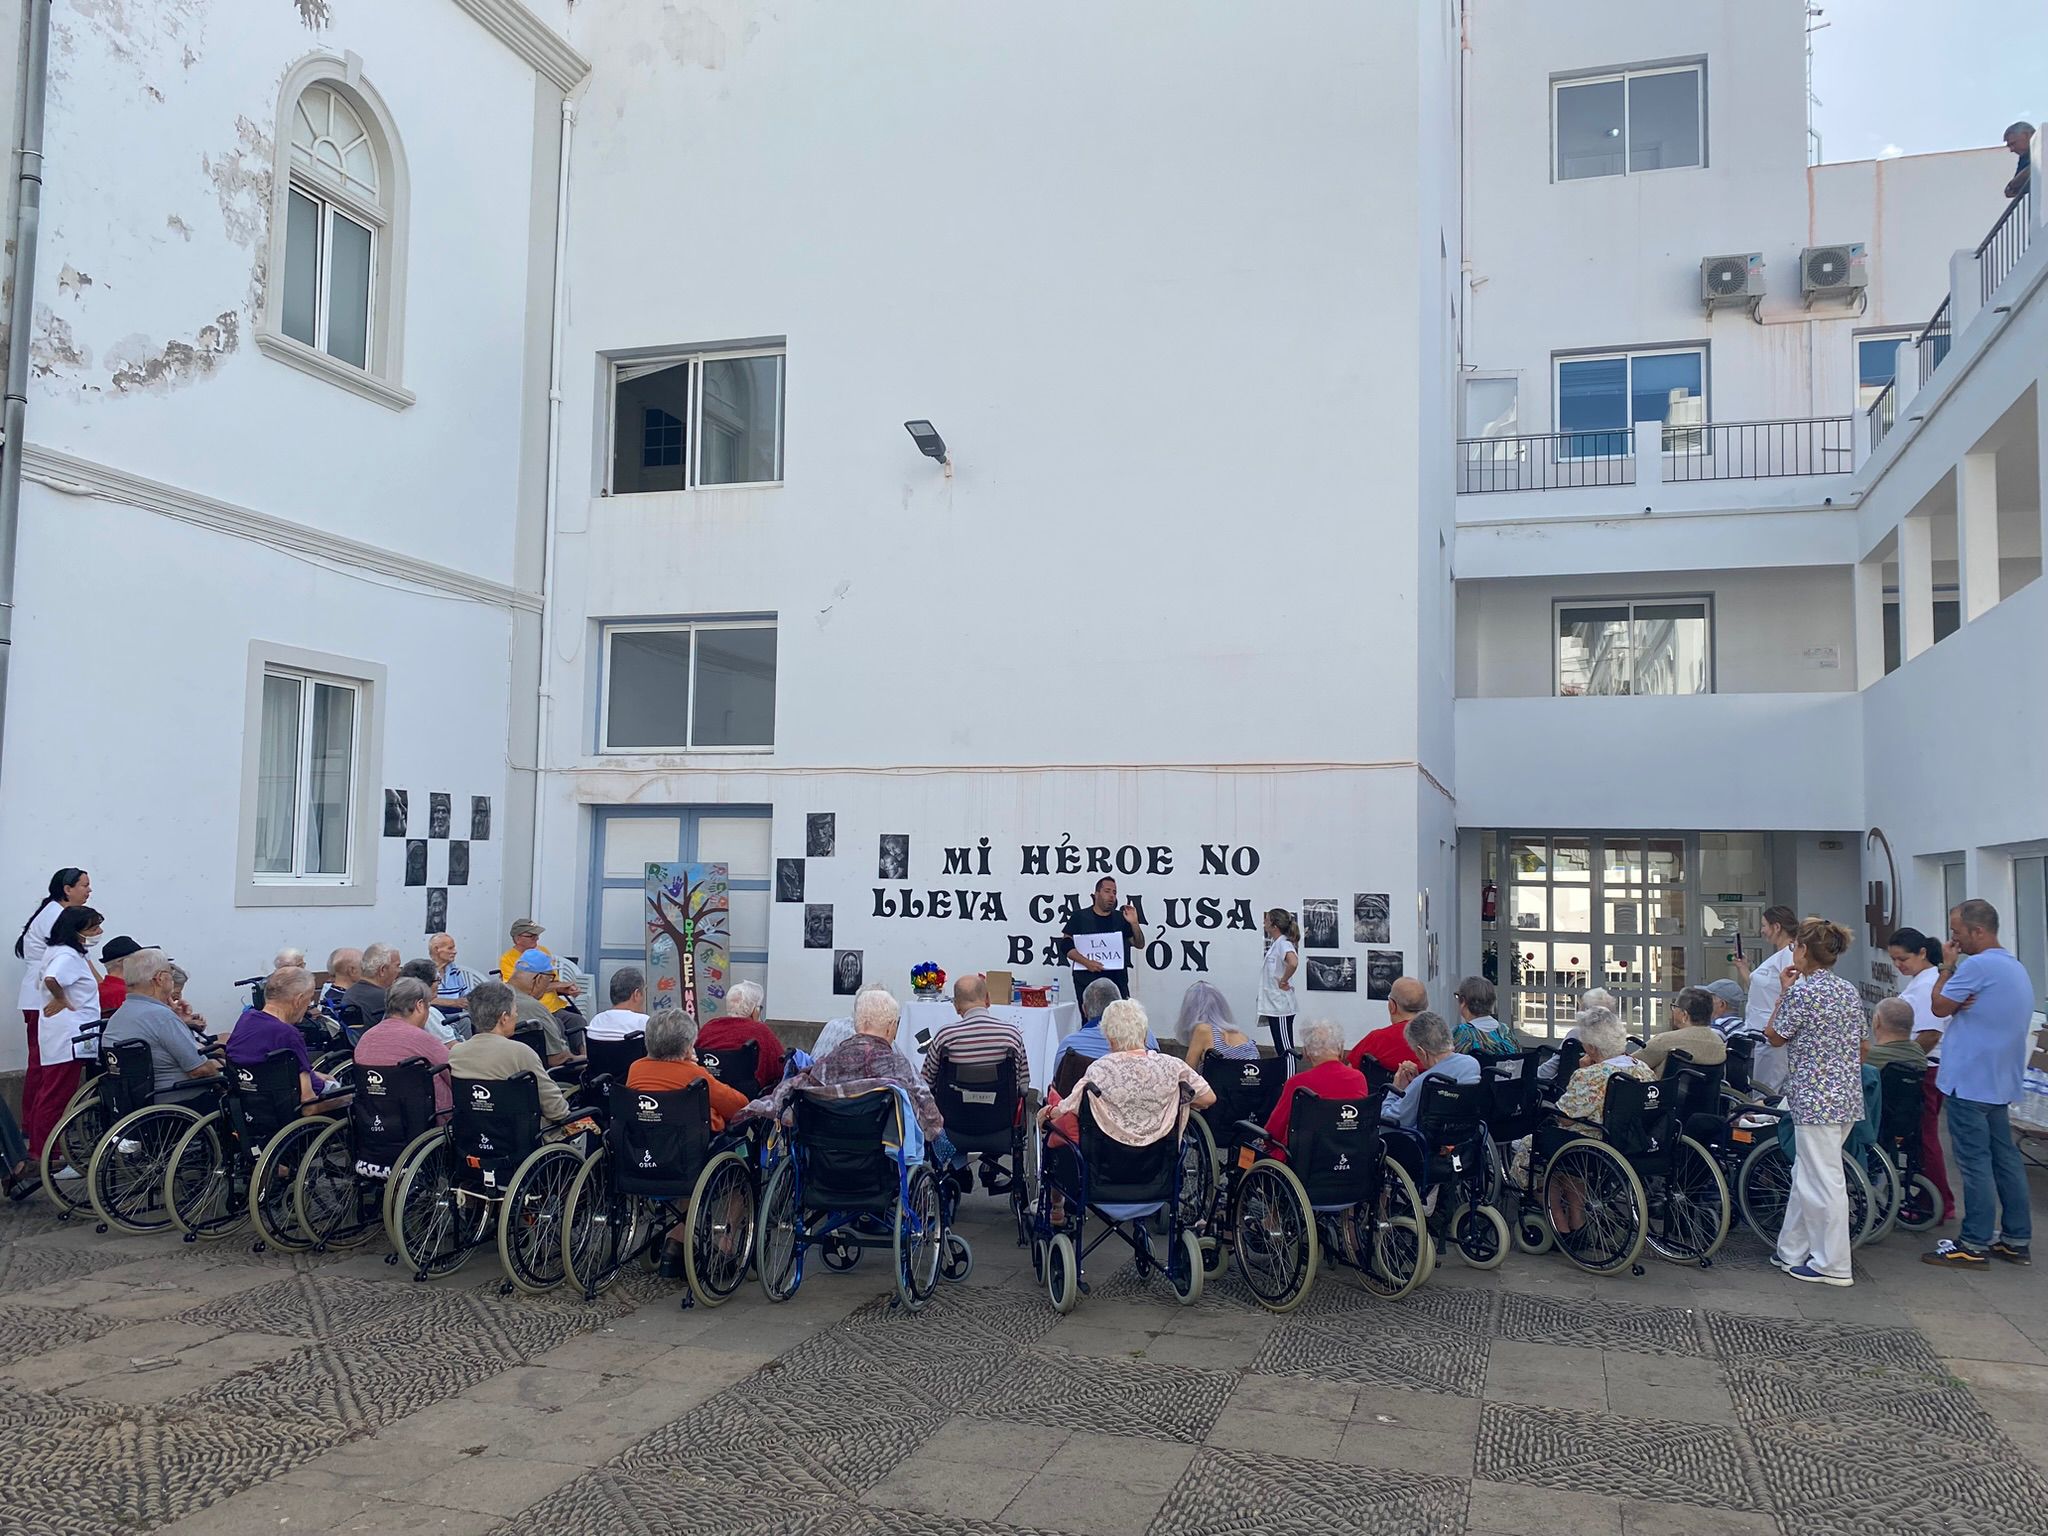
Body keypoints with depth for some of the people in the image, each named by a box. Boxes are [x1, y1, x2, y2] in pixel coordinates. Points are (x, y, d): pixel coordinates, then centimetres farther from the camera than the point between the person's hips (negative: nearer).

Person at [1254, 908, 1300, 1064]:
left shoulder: (1284, 944, -16)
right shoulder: (1275, 944, 13)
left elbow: (1293, 963, -35)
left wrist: (1283, 981, -22)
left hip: (1281, 1007, -10)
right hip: (1273, 1006, 10)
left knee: (1286, 1049, -6)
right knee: (1280, 1050, 14)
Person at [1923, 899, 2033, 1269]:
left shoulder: (1978, 966, -18)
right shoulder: (2016, 968, 15)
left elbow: (1939, 1007, -9)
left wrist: (1947, 966, 2)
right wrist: (1967, 1004, -3)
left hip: (1969, 1081, -10)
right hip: (2000, 1081, 10)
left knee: (1974, 1162, -5)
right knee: (2005, 1158, 13)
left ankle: (1974, 1245, 0)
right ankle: (2017, 1240, 18)